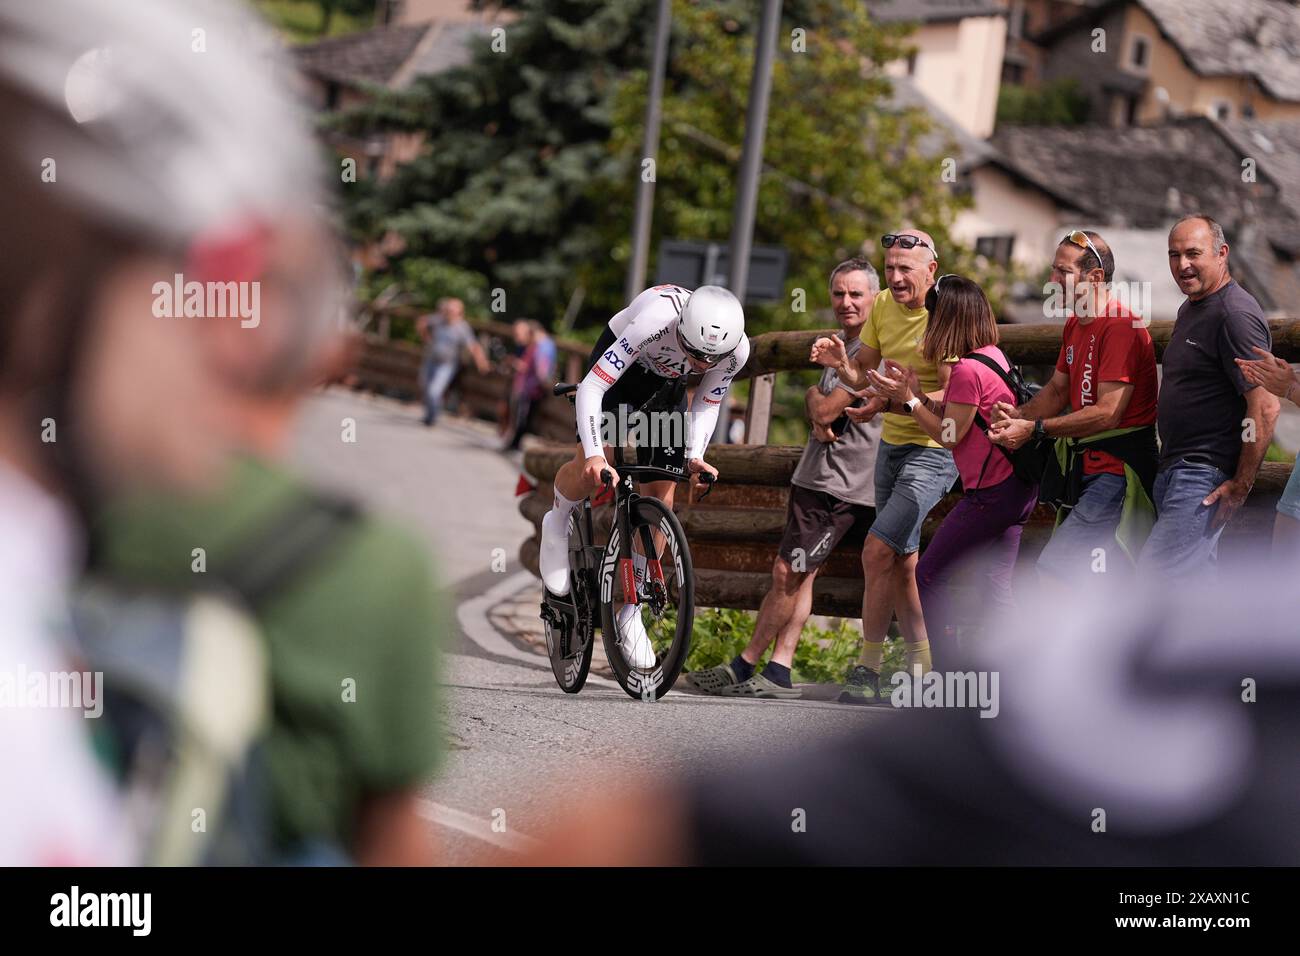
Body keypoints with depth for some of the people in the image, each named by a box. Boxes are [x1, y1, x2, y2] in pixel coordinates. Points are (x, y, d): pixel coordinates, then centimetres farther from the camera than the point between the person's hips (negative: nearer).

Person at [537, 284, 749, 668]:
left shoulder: (737, 350, -29)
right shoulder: (654, 322, -43)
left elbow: (707, 403, -9)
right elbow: (590, 388, -39)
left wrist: (695, 456, -25)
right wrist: (595, 455, -50)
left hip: (667, 384, 4)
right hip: (620, 368, -4)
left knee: (660, 496, -5)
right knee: (590, 469, -25)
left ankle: (630, 612, 7)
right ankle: (558, 524, 12)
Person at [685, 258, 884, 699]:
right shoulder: (840, 343, 17)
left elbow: (825, 409, -18)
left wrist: (815, 399, 5)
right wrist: (818, 419, -6)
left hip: (841, 486, -10)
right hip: (815, 476, 10)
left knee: (787, 574, -7)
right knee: (797, 575, 7)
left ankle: (743, 666, 0)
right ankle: (777, 673, 8)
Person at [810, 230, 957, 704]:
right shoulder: (883, 306, 3)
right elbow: (863, 375, 9)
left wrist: (899, 403, -36)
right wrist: (841, 364, -13)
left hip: (934, 450, -8)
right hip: (891, 444, 8)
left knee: (878, 550, -16)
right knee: (902, 560, 11)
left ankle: (868, 666, -5)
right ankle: (921, 666, 22)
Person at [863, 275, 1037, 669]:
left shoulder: (967, 370, -18)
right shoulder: (992, 356, 12)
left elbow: (949, 435, -12)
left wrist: (907, 400, -5)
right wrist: (916, 394, 10)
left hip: (992, 492, -10)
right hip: (1017, 488, 10)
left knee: (930, 575, 1)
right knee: (994, 585, 11)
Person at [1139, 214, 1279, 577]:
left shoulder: (1235, 314, -16)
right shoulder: (1190, 309, 17)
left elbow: (1265, 406, -22)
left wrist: (1242, 484, -20)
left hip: (1205, 477, -11)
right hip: (1175, 472, 11)